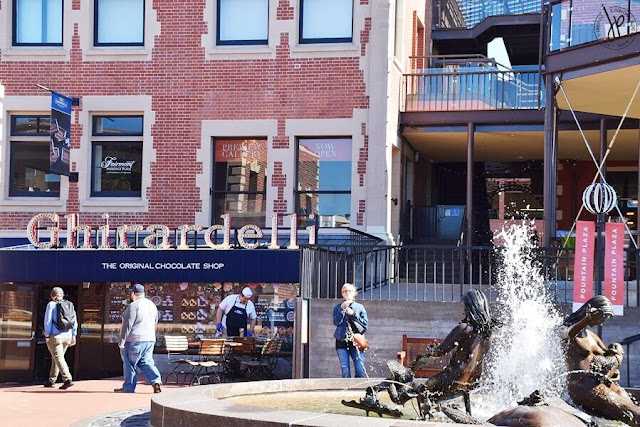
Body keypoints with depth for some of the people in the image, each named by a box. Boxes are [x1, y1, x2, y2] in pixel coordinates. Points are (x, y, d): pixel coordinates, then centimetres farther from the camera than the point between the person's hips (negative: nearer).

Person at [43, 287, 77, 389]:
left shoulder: (51, 305, -4)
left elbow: (48, 321, -11)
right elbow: (74, 322, 8)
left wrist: (47, 335, -7)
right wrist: (73, 336, 12)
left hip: (55, 336, -6)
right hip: (67, 335, 6)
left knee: (59, 358, -10)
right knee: (56, 358, 18)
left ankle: (68, 379, -25)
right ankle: (51, 380, 24)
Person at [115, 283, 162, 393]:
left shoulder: (133, 306, -14)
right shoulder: (152, 305, 12)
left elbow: (127, 325, -16)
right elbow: (155, 323, 21)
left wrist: (122, 341, -12)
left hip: (134, 340, -7)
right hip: (150, 339, 7)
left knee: (130, 363, 4)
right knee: (146, 362, 11)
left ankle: (129, 387, 9)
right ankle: (156, 381, -7)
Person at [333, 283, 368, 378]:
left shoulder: (360, 307, 10)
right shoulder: (338, 307, 10)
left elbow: (365, 324, 2)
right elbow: (336, 322, -5)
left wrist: (353, 314, -7)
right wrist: (342, 309, -13)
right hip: (342, 342, 0)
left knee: (360, 372, -10)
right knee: (345, 373, -2)